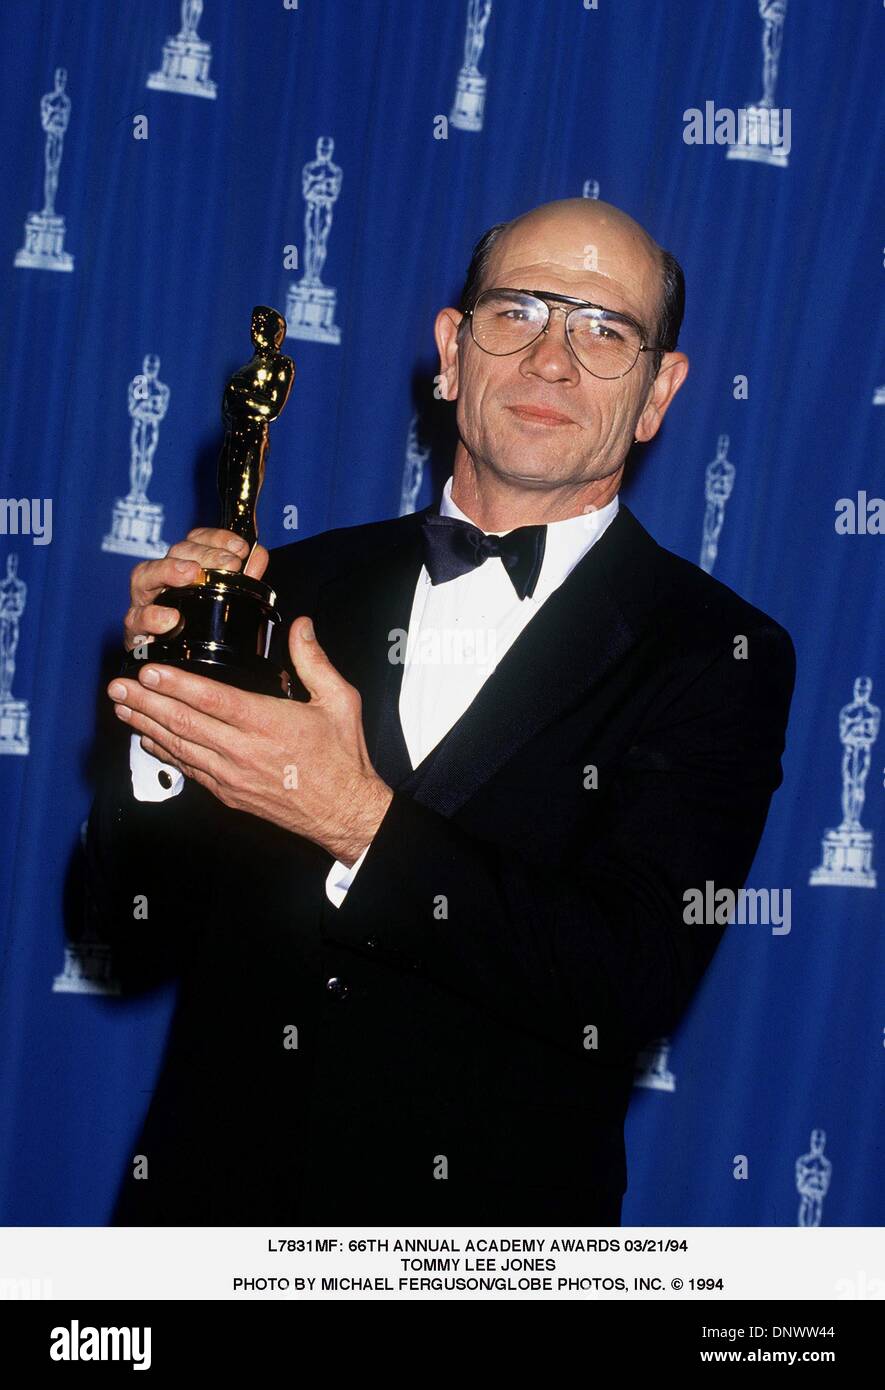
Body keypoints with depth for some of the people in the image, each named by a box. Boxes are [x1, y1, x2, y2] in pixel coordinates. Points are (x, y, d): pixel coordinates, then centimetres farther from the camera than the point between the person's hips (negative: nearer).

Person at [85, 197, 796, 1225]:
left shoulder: (716, 655, -3)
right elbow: (139, 938, 7)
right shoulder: (300, 582, 6)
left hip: (480, 1220, -2)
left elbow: (638, 976, -14)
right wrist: (164, 733, -11)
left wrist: (361, 823, -21)